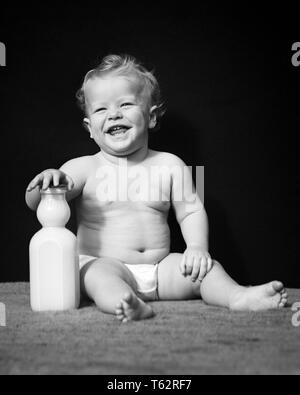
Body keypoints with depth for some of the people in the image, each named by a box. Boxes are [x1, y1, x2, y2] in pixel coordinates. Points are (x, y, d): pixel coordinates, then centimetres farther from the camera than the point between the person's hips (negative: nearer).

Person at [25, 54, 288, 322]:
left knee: (205, 268, -15)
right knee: (99, 274, -34)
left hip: (160, 268, 3)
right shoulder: (85, 168, -1)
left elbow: (191, 211, 8)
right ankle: (123, 303, -57)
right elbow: (36, 204, -7)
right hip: (102, 263, -3)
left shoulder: (169, 166, 5)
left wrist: (197, 247, -12)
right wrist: (45, 184, -31)